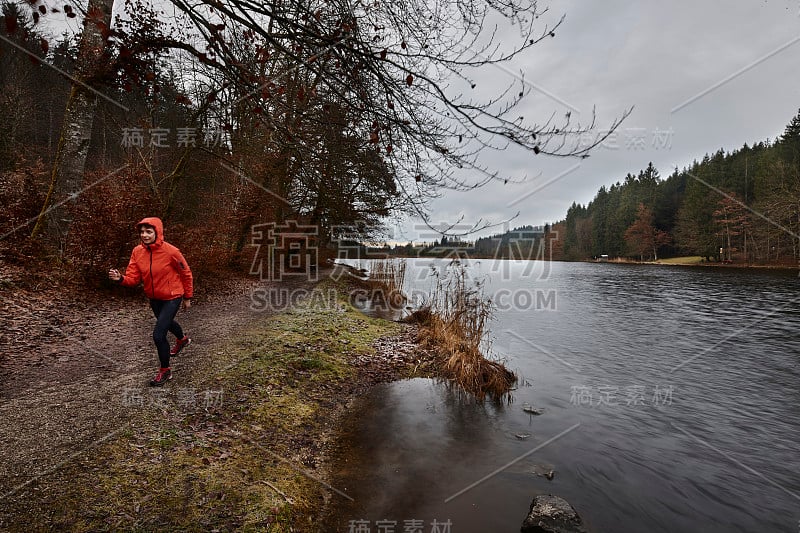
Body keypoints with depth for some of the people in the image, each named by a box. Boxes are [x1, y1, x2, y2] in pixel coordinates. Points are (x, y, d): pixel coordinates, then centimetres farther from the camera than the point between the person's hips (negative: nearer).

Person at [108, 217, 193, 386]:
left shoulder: (171, 251, -25)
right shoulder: (137, 251, -10)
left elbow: (186, 274, -12)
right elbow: (133, 277, -9)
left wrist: (187, 297, -4)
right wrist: (120, 278, -33)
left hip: (172, 298, -7)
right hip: (154, 298, 7)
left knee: (158, 335, -11)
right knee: (166, 322, 31)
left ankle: (165, 371, 12)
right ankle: (182, 339, 65)